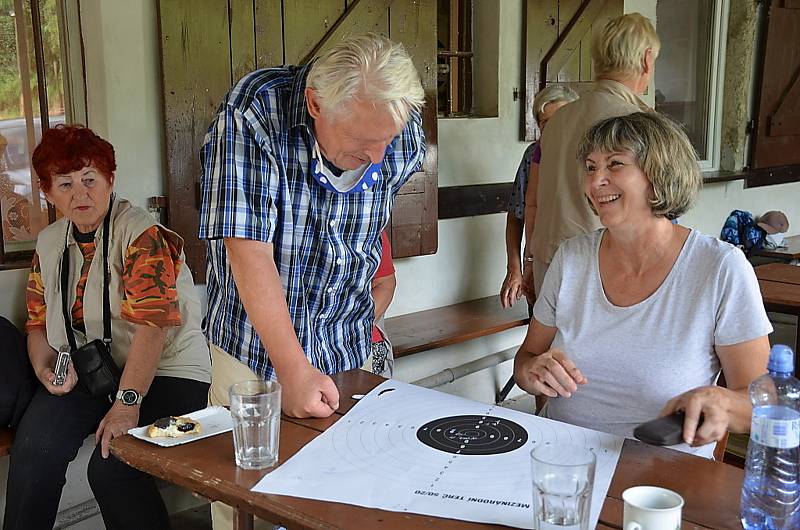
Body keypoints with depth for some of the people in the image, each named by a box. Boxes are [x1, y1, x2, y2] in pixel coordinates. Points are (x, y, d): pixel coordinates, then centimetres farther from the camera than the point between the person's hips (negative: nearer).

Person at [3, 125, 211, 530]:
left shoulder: (142, 233, -13)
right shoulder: (49, 243, 11)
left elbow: (151, 323, -23)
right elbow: (38, 321, 17)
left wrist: (128, 402, -29)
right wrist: (44, 368, -5)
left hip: (163, 373, -5)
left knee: (110, 468, -25)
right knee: (34, 445, -21)